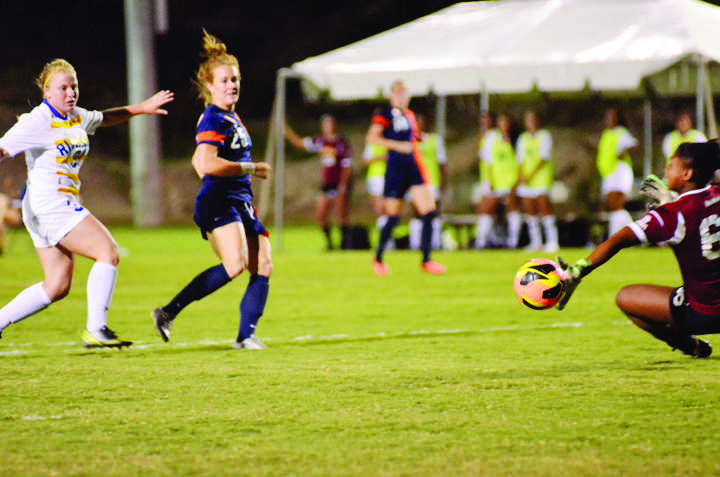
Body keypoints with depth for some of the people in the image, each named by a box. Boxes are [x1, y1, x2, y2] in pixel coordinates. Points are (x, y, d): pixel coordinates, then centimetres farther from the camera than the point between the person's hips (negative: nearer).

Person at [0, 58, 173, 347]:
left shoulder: (78, 118, 12)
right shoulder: (37, 123, -13)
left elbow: (106, 118, 33)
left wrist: (141, 108, 35)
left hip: (63, 206, 9)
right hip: (47, 202, -9)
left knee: (57, 287, 8)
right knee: (108, 252, -14)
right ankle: (95, 330, -14)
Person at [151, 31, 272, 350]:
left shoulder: (232, 118, 21)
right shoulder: (213, 120, -10)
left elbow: (197, 161, 31)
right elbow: (207, 163, -24)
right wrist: (250, 169, -14)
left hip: (240, 203, 10)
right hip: (218, 201, -10)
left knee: (263, 267, -2)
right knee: (235, 264, -25)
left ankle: (246, 336, 0)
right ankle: (168, 312, -17)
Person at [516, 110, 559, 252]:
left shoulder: (544, 136, 1)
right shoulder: (523, 138, 15)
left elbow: (543, 158, -7)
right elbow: (521, 159, 11)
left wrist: (531, 174, -15)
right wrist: (522, 175, -6)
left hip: (541, 175, -5)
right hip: (526, 178, 5)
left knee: (544, 207, -14)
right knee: (530, 210, 1)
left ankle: (552, 241, -14)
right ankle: (535, 242, 6)